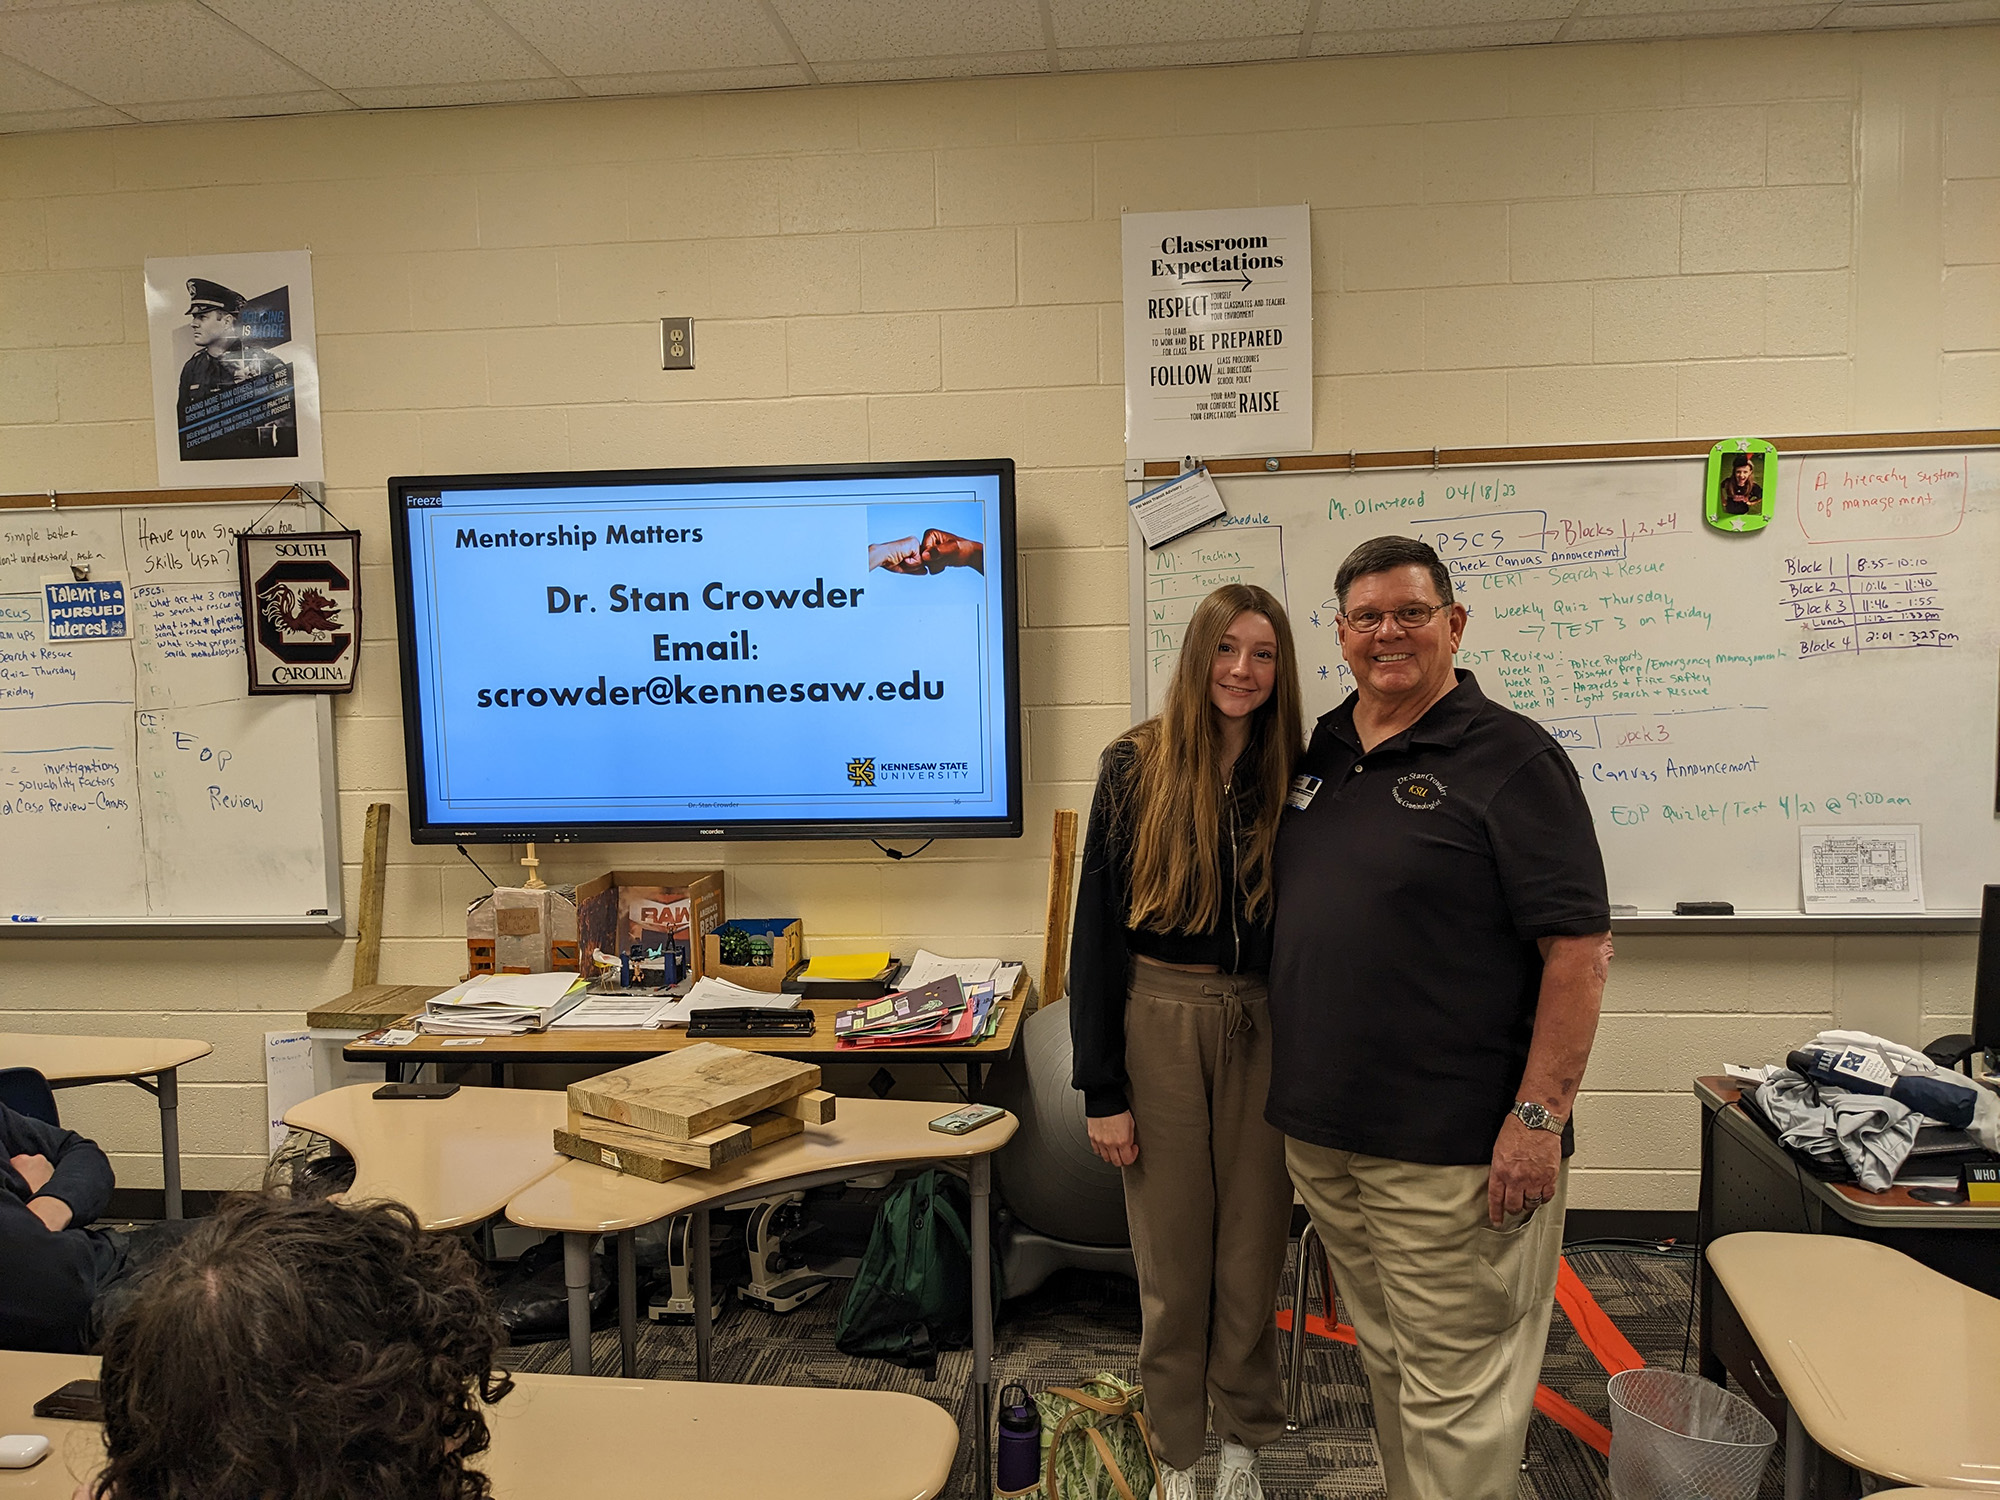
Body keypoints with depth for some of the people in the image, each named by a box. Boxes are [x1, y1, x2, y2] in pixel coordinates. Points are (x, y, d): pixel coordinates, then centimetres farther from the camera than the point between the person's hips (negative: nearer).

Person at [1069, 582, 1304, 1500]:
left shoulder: (1292, 778, 1)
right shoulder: (1135, 768, -5)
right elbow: (1098, 930, -5)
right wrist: (1101, 1086, -8)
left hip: (1262, 1029, 2)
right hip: (1158, 1021, -2)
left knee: (1253, 1250, 12)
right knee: (1172, 1254, 9)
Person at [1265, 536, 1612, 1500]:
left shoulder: (1509, 758, -10)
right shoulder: (1319, 754, 10)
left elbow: (1580, 946, -14)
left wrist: (1539, 1115, -19)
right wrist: (1296, 1089, 15)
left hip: (1452, 1151, -6)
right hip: (1319, 1131, 7)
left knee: (1454, 1392, 5)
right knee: (1386, 1362, 22)